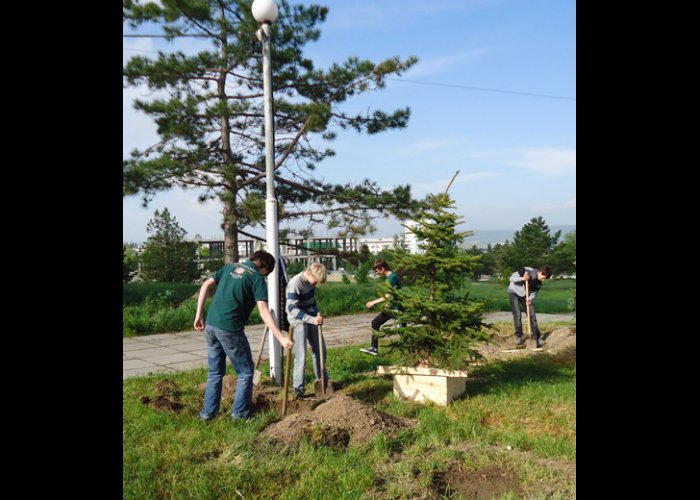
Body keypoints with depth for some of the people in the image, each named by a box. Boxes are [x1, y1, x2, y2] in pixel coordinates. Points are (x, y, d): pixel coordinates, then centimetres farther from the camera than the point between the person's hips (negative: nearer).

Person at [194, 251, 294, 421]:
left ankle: (208, 412, 24)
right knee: (246, 371, 12)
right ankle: (240, 412, 15)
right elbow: (263, 311, -14)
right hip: (230, 328, -6)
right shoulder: (257, 277, -2)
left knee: (215, 372, 21)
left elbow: (205, 286, 10)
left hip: (210, 325, 6)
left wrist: (199, 315, 13)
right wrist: (281, 338, -16)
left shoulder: (230, 267, 16)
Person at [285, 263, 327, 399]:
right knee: (301, 356, -8)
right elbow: (292, 309, -31)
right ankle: (297, 388, 3)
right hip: (299, 321, -7)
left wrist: (317, 314, 6)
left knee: (320, 349, 14)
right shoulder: (295, 284, -26)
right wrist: (312, 319, -38)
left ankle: (322, 380, 30)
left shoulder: (311, 280, -2)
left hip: (312, 319, 8)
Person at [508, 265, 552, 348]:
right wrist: (522, 279, -39)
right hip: (514, 292, -5)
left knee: (532, 315, -2)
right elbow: (512, 277, -22)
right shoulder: (526, 271, -26)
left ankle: (537, 338, 4)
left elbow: (534, 293, -1)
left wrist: (530, 299, -23)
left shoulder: (539, 283, -11)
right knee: (517, 315, -11)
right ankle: (518, 337, 3)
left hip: (524, 295, 5)